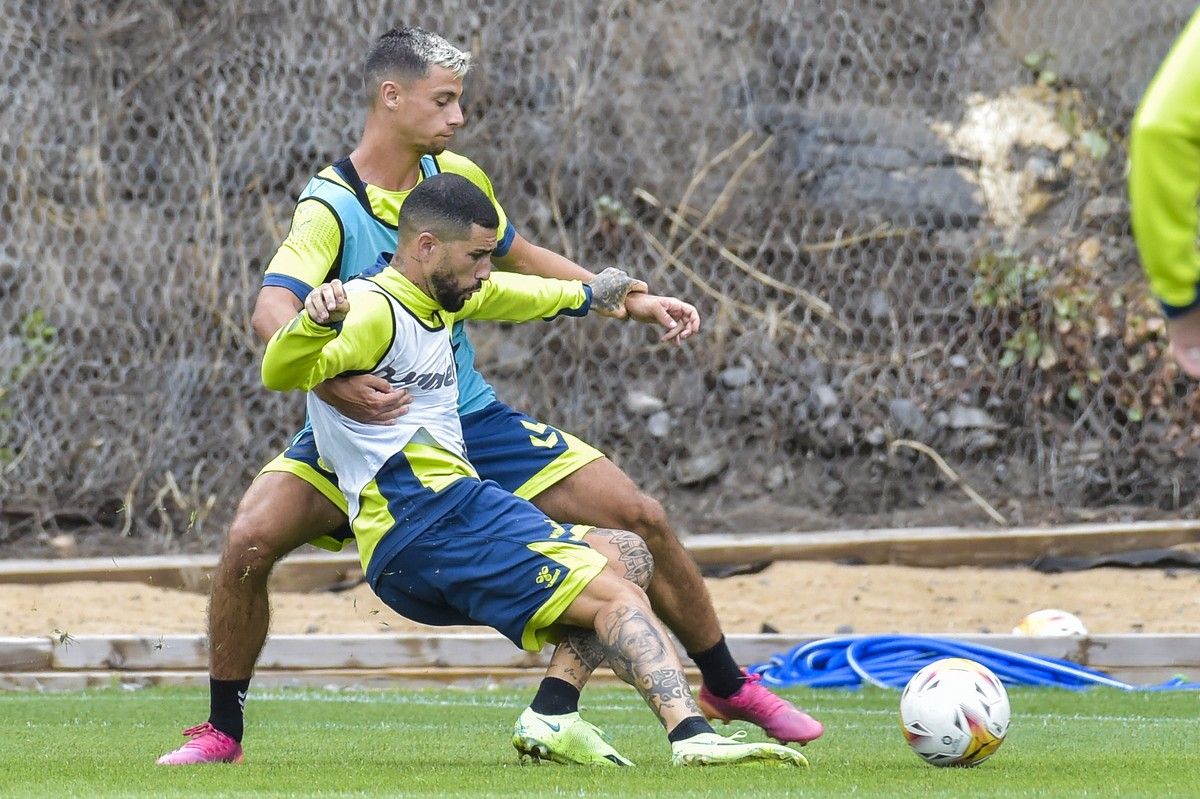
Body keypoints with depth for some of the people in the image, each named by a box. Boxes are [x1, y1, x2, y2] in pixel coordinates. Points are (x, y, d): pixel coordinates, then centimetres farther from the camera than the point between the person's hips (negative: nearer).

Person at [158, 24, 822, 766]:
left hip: (468, 419, 4)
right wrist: (332, 383, -55)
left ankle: (729, 688, 17)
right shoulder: (330, 207, -20)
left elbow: (519, 259, 18)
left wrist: (633, 301, 13)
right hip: (365, 425, -4)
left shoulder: (458, 178, -2)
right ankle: (222, 729, -7)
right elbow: (273, 312, -37)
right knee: (251, 540, -27)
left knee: (640, 519, -3)